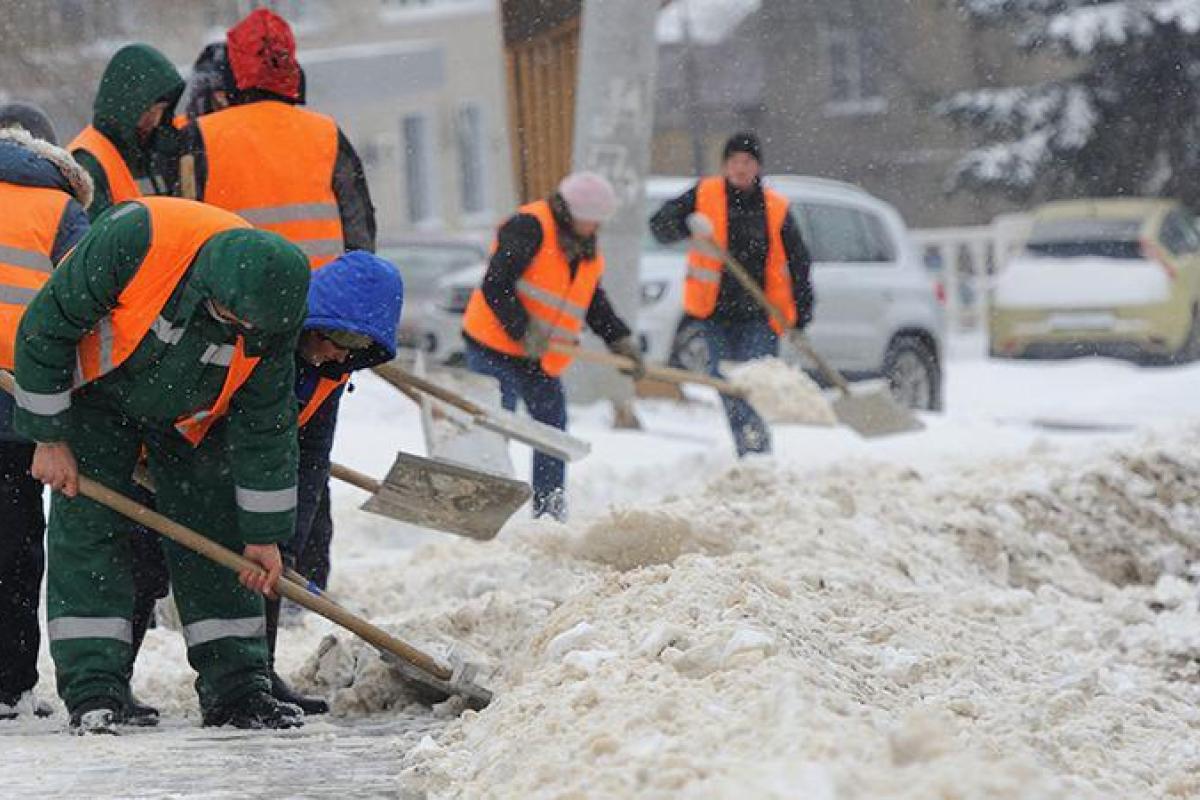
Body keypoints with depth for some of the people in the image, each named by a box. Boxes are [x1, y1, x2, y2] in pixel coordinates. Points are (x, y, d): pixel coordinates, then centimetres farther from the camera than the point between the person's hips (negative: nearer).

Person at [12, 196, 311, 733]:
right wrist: (49, 439, -20)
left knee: (217, 531, -1)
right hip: (96, 392, -3)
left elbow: (265, 426, -12)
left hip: (191, 417, 3)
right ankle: (93, 695, -10)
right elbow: (45, 328, -25)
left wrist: (264, 534, -7)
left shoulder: (272, 312, -26)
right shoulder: (134, 239, -39)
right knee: (86, 527, -11)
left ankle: (235, 686, 6)